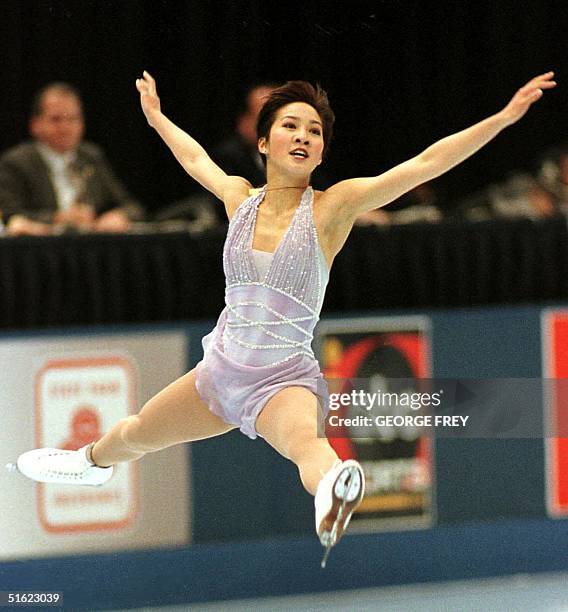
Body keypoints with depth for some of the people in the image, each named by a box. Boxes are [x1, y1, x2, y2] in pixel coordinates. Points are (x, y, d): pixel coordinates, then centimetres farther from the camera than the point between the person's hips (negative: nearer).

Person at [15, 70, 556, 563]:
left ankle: (332, 485, -76)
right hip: (219, 373, 6)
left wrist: (505, 116, -24)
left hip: (284, 380, -6)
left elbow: (424, 164, -17)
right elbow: (195, 158, 27)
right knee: (134, 435, 30)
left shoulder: (332, 207, -10)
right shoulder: (240, 198, 3)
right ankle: (94, 461, 65)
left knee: (302, 437, -41)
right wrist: (156, 117, 43)